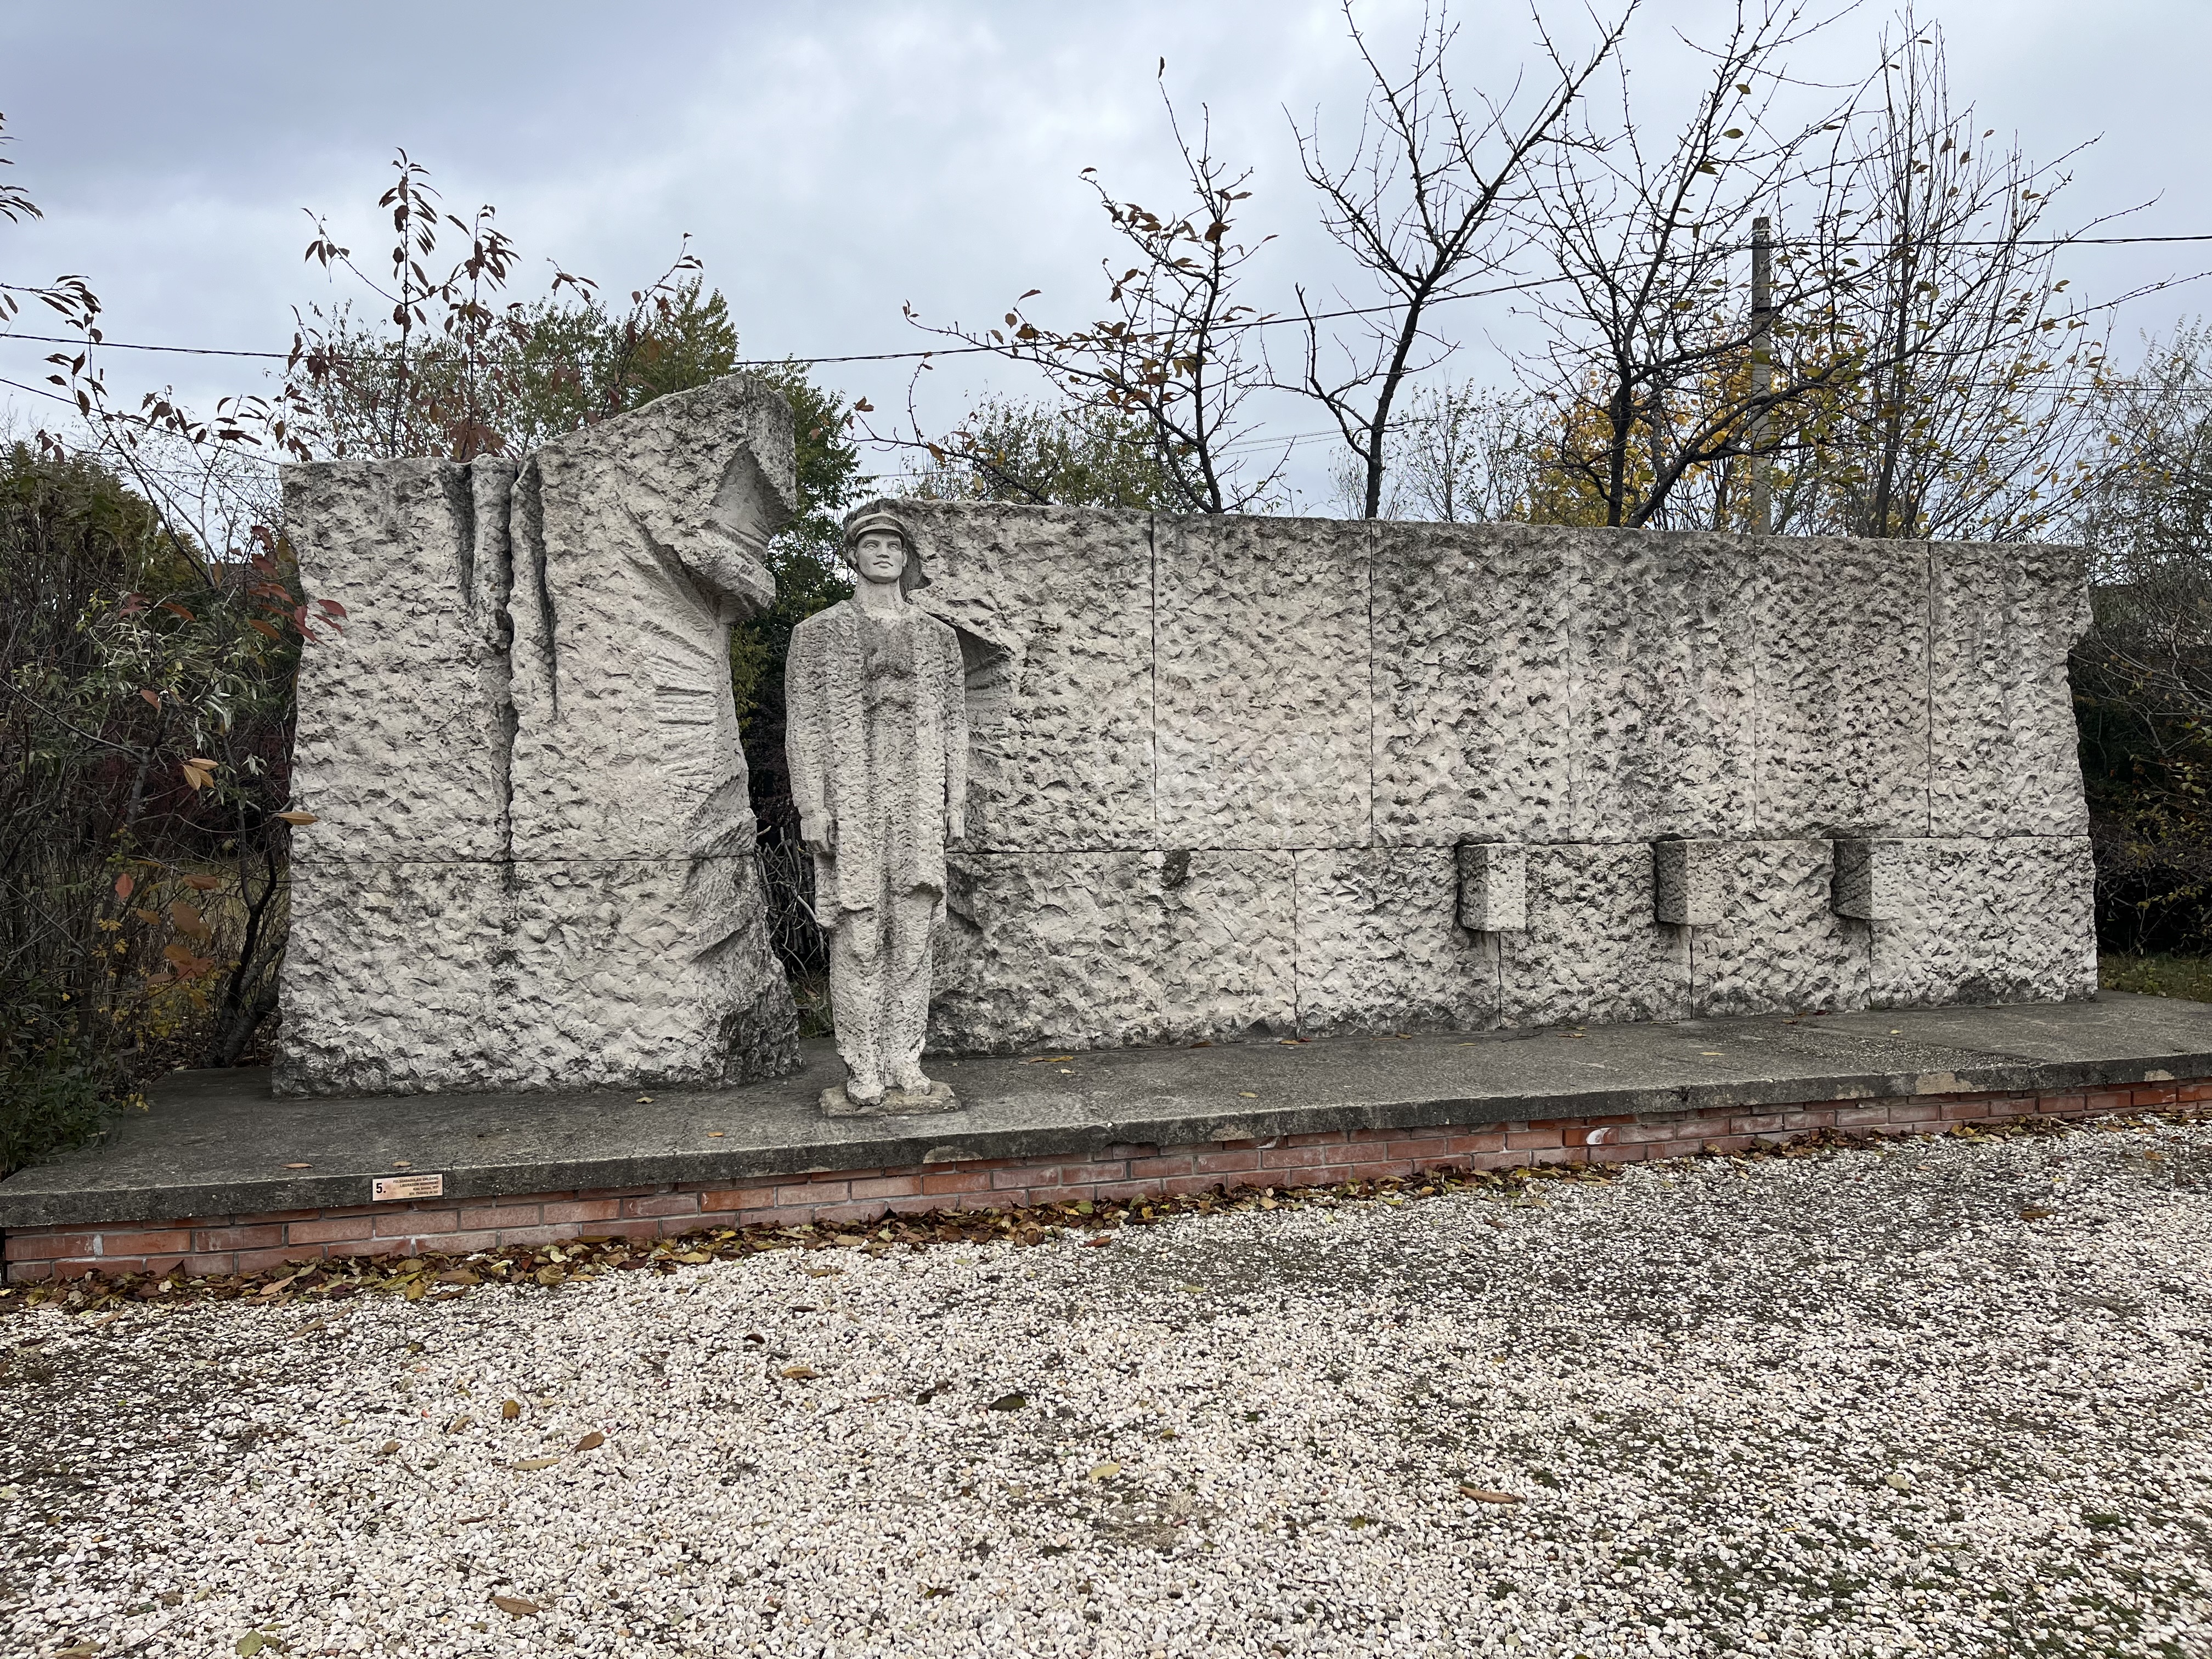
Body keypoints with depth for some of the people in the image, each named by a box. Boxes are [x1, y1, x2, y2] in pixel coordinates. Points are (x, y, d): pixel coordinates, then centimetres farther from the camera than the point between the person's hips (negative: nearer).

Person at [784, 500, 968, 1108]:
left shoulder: (937, 636, 14)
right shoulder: (818, 632, 6)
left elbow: (953, 725, 13)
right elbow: (804, 723, 1)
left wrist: (956, 802, 5)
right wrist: (811, 808, -8)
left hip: (920, 806, 3)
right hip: (849, 801, -2)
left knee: (912, 931, 2)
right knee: (859, 936, -3)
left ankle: (905, 1064, 10)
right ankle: (863, 1073, 4)